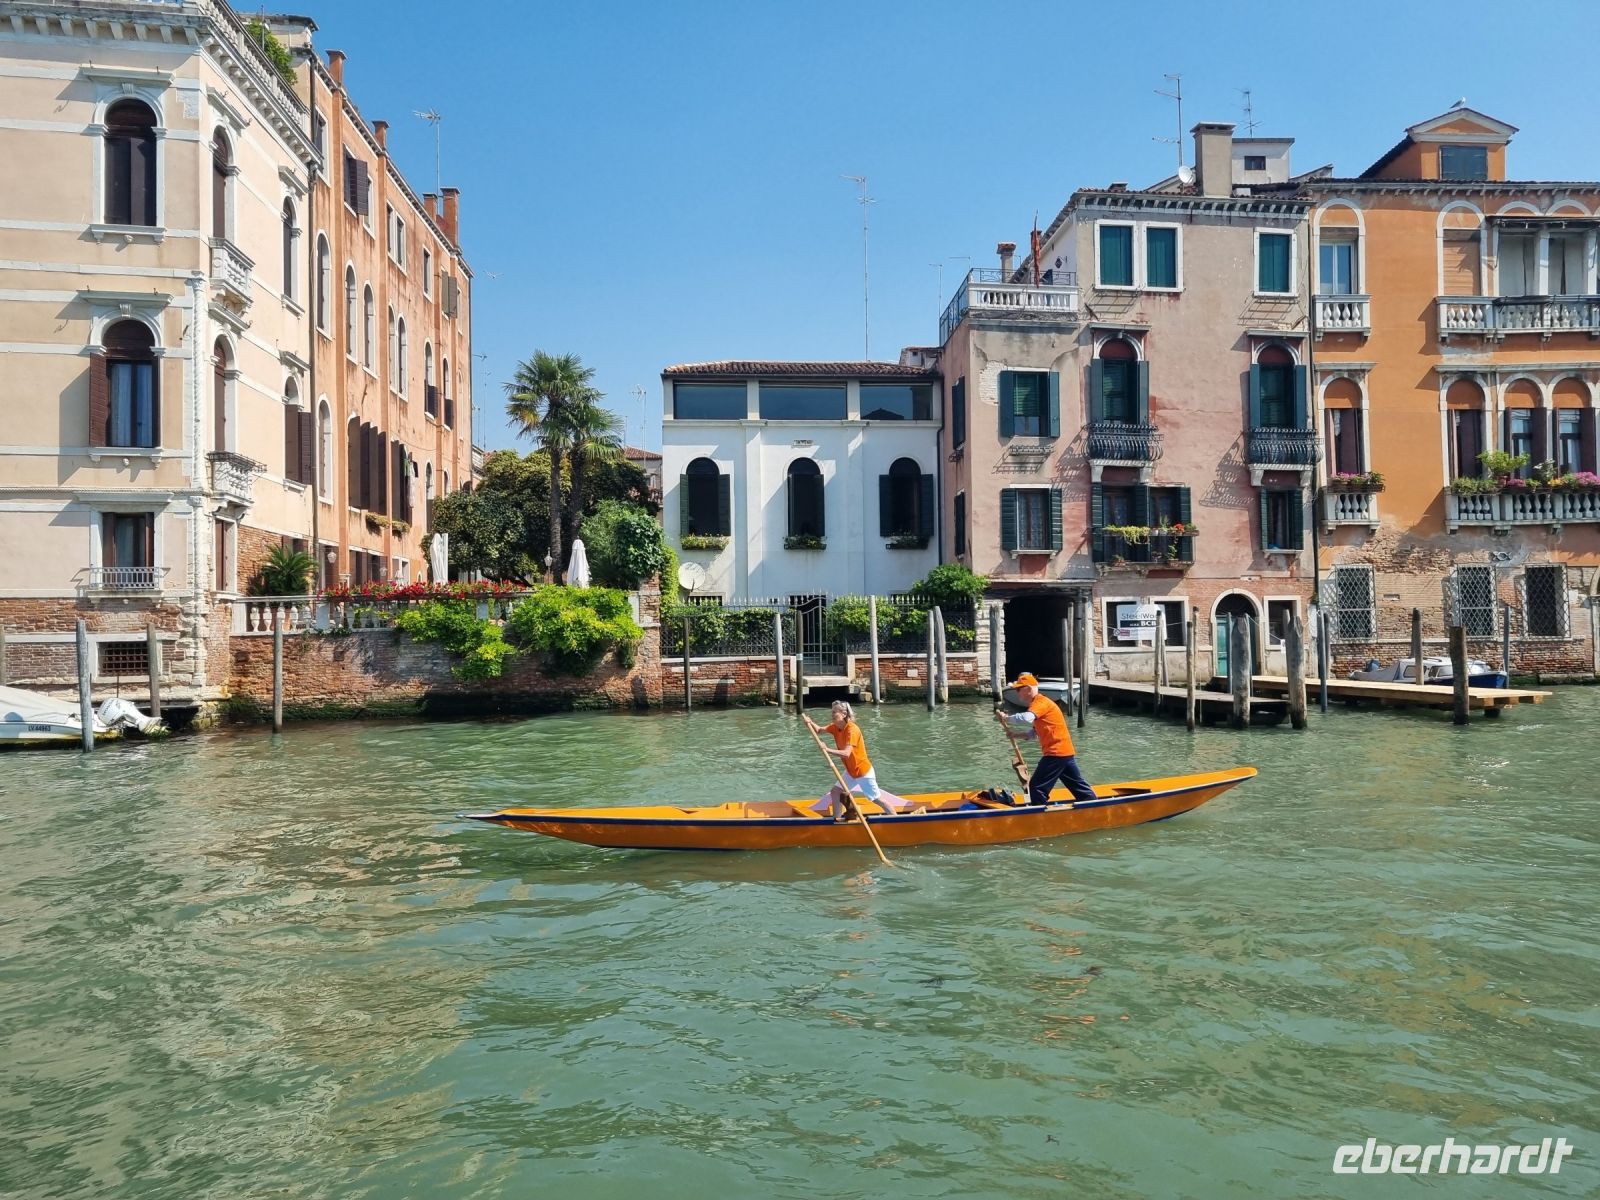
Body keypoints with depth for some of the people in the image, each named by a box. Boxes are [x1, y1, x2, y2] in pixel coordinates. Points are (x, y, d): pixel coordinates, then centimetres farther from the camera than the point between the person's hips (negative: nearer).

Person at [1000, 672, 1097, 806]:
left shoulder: (1040, 702, -13)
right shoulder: (1039, 704, 20)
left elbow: (1026, 719, -33)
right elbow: (1034, 732, 25)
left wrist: (1006, 719, -19)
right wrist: (1015, 735, 13)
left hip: (1056, 753, -10)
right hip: (1066, 752, 10)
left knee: (1037, 787, -5)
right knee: (1079, 787, 16)